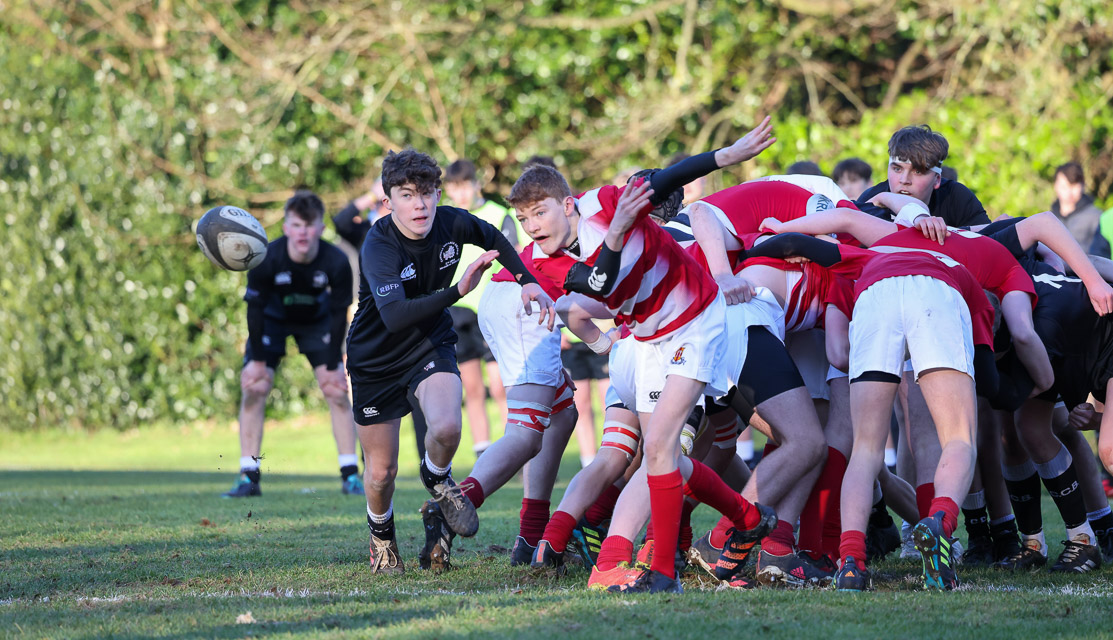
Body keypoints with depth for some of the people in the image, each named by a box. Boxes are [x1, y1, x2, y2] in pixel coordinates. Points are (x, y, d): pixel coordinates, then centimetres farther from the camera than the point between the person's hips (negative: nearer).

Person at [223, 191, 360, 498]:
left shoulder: (336, 262, -30)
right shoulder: (266, 259, -33)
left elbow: (339, 313, -17)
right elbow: (255, 308, -19)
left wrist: (332, 366, -14)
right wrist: (258, 359, -16)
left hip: (316, 320, 1)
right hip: (273, 320, -1)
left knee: (337, 388, -9)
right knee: (255, 387, -13)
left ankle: (350, 475, 0)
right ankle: (248, 478, -8)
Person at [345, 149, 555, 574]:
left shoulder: (451, 224, -15)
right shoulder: (378, 247, -29)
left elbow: (494, 239, 11)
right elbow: (394, 316, -45)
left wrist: (528, 282, 4)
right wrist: (456, 291, -53)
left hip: (432, 345, 2)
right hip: (376, 359, -2)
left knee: (446, 428, -28)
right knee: (381, 472, 4)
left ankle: (437, 478, 8)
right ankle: (381, 535, 38)